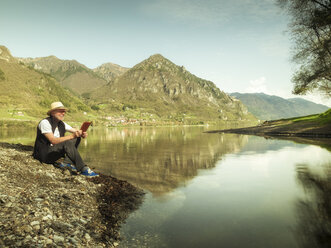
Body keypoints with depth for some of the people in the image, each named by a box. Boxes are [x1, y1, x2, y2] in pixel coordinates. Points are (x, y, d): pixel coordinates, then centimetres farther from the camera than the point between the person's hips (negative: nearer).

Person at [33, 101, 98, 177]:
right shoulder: (45, 122, -15)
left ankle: (66, 163, -19)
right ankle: (83, 169, -34)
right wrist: (72, 136, -33)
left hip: (56, 151, 8)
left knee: (77, 139, -6)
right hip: (44, 154, -8)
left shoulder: (62, 124, 6)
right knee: (67, 142, -31)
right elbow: (53, 141, -26)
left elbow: (76, 131, 3)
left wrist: (82, 134, -22)